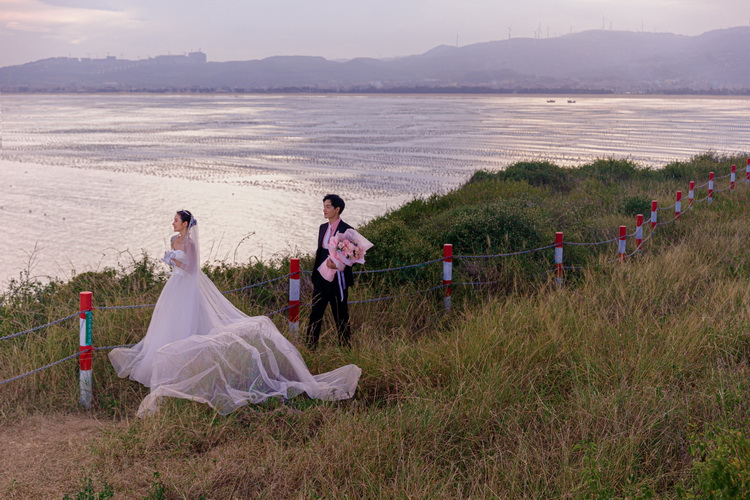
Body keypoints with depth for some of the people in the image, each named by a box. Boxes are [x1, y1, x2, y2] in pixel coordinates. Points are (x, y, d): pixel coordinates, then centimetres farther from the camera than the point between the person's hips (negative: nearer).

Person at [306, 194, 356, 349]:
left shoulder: (346, 230, -10)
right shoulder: (323, 228, 11)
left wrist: (338, 265, -27)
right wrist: (314, 276, 13)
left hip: (337, 280, -6)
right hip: (321, 278, 6)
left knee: (341, 317, 4)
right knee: (315, 314, 7)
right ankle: (310, 348, 14)